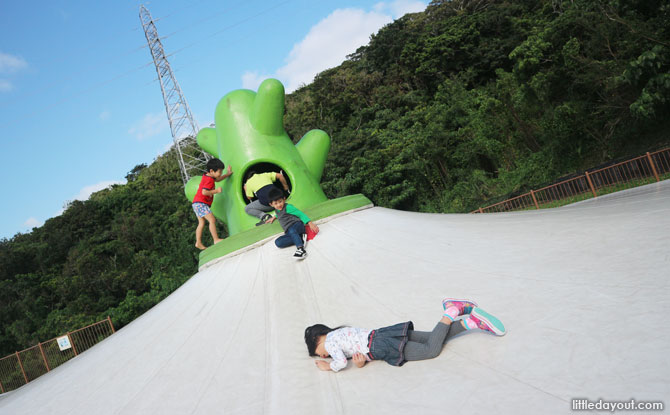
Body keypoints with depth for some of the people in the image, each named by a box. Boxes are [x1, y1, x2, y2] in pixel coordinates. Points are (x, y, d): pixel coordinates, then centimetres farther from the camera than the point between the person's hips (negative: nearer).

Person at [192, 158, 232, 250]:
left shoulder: (207, 176, 14)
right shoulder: (209, 180, -16)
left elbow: (217, 179, 32)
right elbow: (204, 192, -27)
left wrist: (227, 174, 28)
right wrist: (216, 191, -20)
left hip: (197, 204, 11)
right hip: (201, 203, -11)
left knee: (201, 223, 10)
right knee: (212, 220, -14)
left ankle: (198, 243, 10)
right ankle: (216, 239, -15)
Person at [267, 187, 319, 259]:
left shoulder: (288, 207, -5)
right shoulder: (276, 211, 19)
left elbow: (300, 214, -11)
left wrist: (310, 223, -21)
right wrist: (274, 217, 55)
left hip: (297, 224, -7)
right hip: (289, 232, 7)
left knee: (292, 230, -44)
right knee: (278, 242, -23)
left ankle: (301, 249, -55)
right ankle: (300, 238, -26)